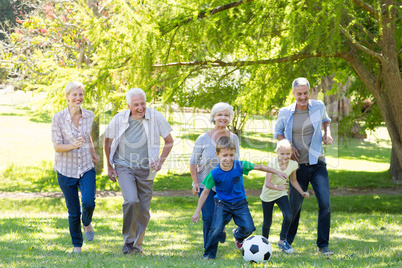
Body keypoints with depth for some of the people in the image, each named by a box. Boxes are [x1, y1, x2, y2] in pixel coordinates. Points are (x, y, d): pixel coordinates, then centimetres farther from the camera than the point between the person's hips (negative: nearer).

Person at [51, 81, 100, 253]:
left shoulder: (89, 116, 0)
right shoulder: (58, 118, -11)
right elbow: (57, 147, -12)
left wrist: (93, 153, 17)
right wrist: (72, 146, -30)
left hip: (86, 168, 2)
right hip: (66, 170, -2)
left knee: (88, 203, -19)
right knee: (73, 212, 4)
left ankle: (87, 223, 16)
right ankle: (77, 245, 25)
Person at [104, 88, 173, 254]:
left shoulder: (155, 117, -10)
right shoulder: (119, 119, -8)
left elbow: (169, 141, 2)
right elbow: (108, 141, 10)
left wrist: (161, 160, -9)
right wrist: (109, 167, 8)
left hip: (145, 169, 1)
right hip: (124, 167, -1)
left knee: (144, 210, 5)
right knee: (131, 200, -23)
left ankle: (137, 244, 25)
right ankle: (128, 240, -5)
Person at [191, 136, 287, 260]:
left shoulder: (240, 166, -14)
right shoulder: (214, 174, -18)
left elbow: (258, 167, 1)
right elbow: (205, 192, -8)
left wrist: (277, 172, 7)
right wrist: (197, 211, -7)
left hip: (240, 203, 2)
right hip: (222, 203, -2)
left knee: (249, 228, -9)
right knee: (216, 229, -19)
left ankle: (238, 235, 29)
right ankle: (209, 254, 3)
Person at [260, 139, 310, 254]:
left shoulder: (293, 164, -12)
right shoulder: (273, 164, -25)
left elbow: (293, 180, 6)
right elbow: (267, 183, -30)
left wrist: (302, 192, -3)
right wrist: (277, 187, -49)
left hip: (281, 194, 3)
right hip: (268, 195, -3)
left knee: (288, 216, -19)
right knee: (267, 222, 5)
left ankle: (282, 241, 0)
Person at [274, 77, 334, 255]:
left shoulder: (318, 106, -1)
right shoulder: (285, 113, -4)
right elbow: (278, 132, 13)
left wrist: (327, 133, 2)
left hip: (318, 165, 1)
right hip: (298, 166, -1)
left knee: (325, 204, -10)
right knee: (294, 206, 6)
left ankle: (323, 245, 1)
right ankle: (286, 242, 26)